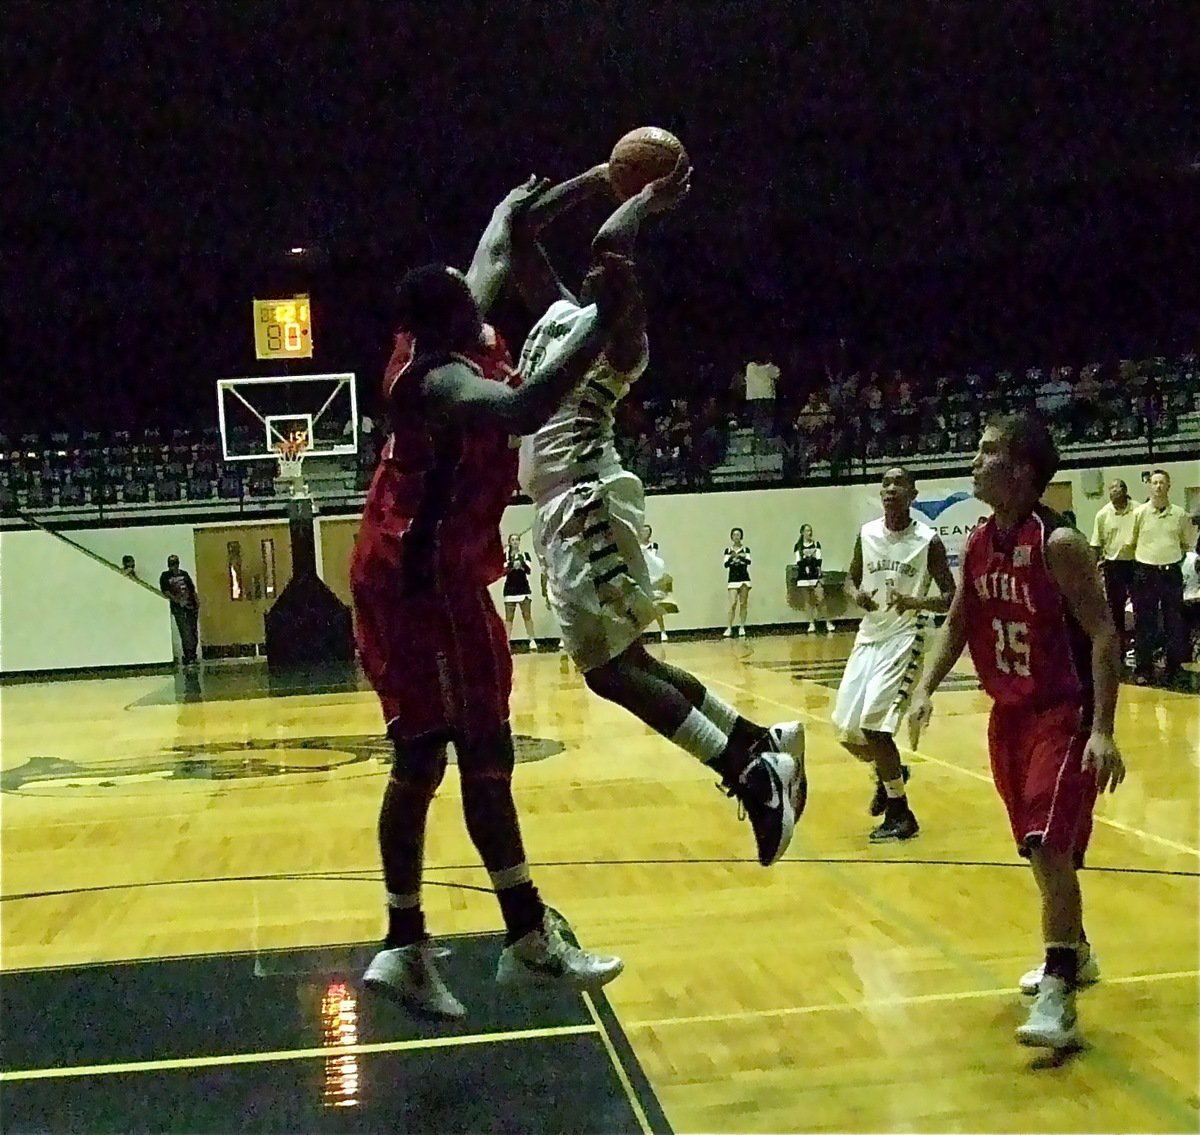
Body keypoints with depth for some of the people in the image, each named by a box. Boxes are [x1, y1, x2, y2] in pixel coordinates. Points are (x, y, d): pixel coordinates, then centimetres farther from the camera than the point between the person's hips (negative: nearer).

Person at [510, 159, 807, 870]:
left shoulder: (620, 331, -4)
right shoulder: (560, 312, 20)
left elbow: (609, 244, -22)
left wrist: (650, 201, -4)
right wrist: (596, 179, 23)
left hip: (585, 503, -9)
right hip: (566, 506, 9)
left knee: (609, 668, -10)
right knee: (623, 661, 14)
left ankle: (751, 776, -7)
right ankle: (760, 748, 21)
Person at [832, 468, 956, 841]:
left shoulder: (928, 541, -10)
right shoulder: (866, 533, 3)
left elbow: (951, 599, -9)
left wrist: (914, 601, -28)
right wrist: (856, 594, -9)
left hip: (905, 638, -5)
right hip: (869, 636, 6)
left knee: (873, 724, -17)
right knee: (846, 729, 5)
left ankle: (900, 814, 1)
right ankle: (888, 774, 37)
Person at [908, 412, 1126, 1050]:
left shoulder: (1059, 543, -20)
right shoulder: (978, 544, 2)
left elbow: (1103, 633, -20)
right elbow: (958, 624, 14)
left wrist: (1102, 730, -26)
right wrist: (927, 688, 1)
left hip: (1064, 715, -8)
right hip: (1009, 712, 8)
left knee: (1049, 847, -15)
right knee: (1039, 846, 18)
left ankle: (1058, 997, -8)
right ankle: (1074, 954, 38)